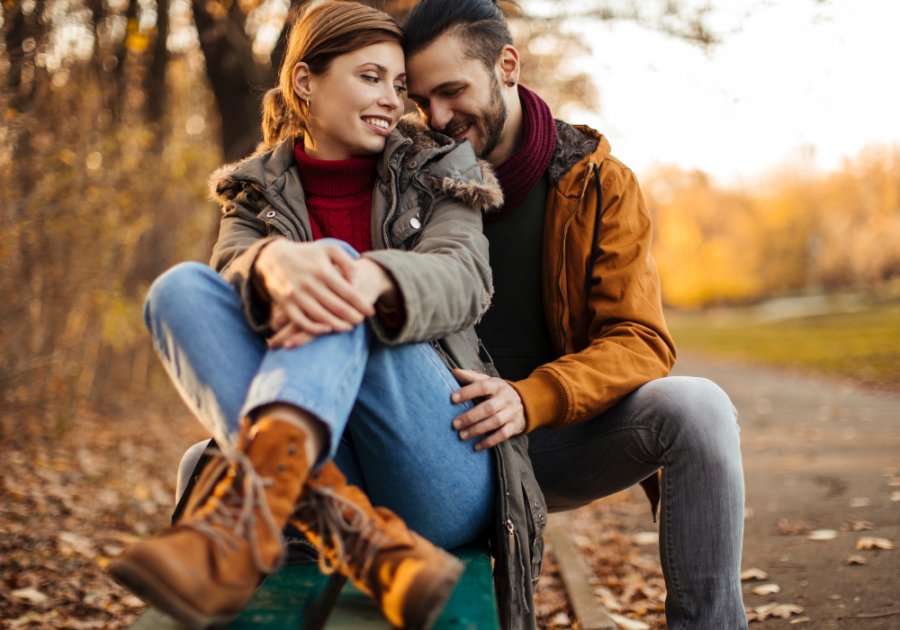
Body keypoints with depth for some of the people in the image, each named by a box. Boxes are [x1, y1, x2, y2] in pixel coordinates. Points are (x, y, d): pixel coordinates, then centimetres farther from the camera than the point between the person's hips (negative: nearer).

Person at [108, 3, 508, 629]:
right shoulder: (258, 190, 16)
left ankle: (242, 506, -50)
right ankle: (356, 531, -37)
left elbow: (465, 277, -10)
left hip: (447, 488, -2)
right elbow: (235, 266, -7)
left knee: (335, 282, -22)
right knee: (181, 288, -16)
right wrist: (272, 263, -34)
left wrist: (373, 279, -34)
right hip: (319, 459, 2)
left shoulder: (437, 170, 11)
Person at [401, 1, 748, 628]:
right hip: (456, 444, 1)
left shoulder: (600, 183, -2)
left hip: (560, 438, -1)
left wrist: (531, 399, -29)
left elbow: (640, 341, -10)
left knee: (697, 408, -28)